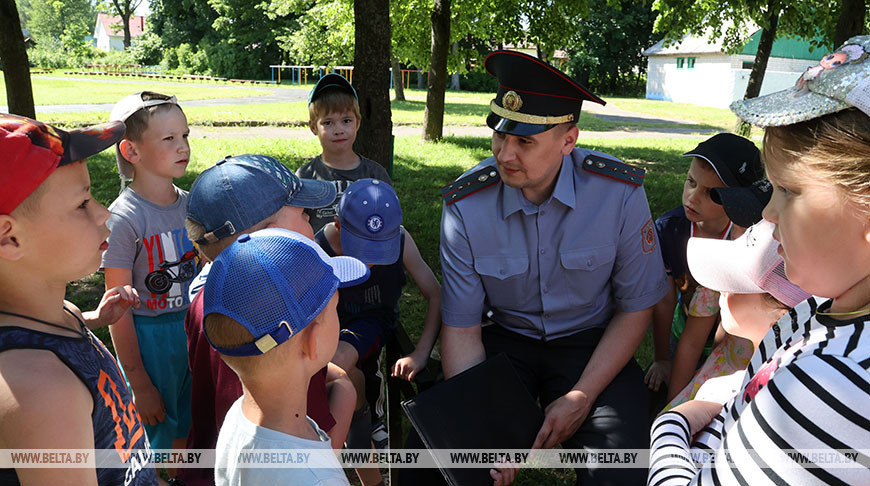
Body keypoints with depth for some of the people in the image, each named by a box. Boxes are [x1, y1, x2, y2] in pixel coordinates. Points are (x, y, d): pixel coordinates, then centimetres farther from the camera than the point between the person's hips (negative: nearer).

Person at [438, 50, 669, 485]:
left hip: (592, 343, 0)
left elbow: (636, 306, -6)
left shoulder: (620, 192, -17)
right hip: (506, 340, 1)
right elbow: (460, 326, -10)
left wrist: (581, 397, -16)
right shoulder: (465, 205, -15)